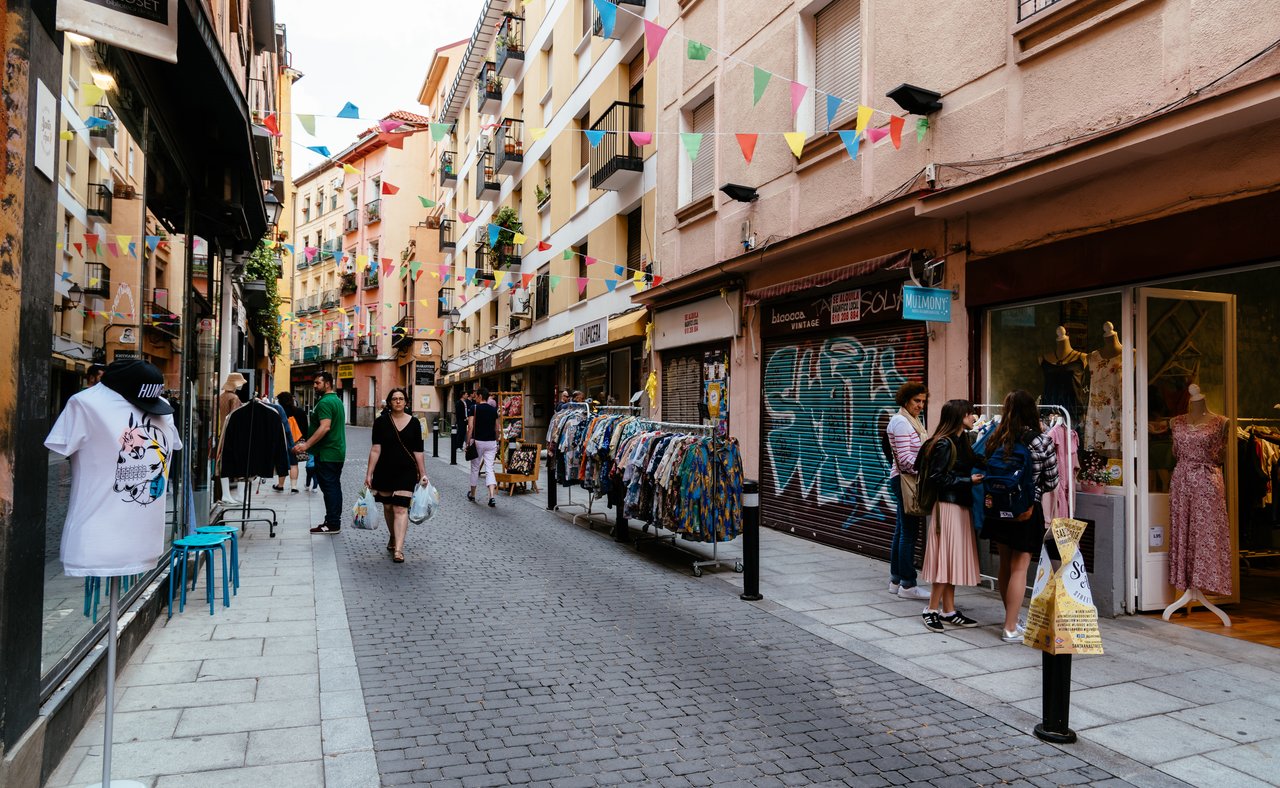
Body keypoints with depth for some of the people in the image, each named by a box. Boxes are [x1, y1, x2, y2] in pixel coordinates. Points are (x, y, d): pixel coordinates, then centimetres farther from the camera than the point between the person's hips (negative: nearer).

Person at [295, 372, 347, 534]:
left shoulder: (324, 402, -15)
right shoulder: (337, 400, 16)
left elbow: (325, 427, -26)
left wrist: (306, 445, -26)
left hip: (327, 453, -10)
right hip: (338, 452, 10)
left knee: (329, 487, -6)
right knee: (334, 487, 13)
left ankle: (332, 524, -4)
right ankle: (335, 522, 18)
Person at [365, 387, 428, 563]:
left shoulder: (414, 423, 1)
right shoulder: (381, 422, -1)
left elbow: (418, 451, 4)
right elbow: (375, 449, -3)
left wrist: (423, 474, 3)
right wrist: (369, 473, -7)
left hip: (406, 471, -1)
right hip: (384, 470, 1)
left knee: (401, 509, -10)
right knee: (388, 507, 15)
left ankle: (398, 549, -14)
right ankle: (393, 538, 38)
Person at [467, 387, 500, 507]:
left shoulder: (475, 408, -7)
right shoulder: (493, 410, 6)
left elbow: (470, 427, -13)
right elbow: (496, 429, 9)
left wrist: (468, 443, -7)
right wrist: (496, 442, 20)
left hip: (478, 441, -3)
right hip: (491, 442, 3)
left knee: (475, 468, 12)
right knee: (489, 469, 1)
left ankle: (472, 495, 26)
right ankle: (492, 496, -14)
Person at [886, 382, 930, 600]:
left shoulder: (911, 421, 17)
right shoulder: (901, 422, -13)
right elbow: (905, 459, -19)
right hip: (905, 479, -10)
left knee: (902, 531, 13)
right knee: (909, 532, -6)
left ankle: (896, 580, 20)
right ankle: (907, 585, -1)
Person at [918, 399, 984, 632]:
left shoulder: (962, 441, 12)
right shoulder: (944, 444, -15)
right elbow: (937, 478, -18)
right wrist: (968, 480, -14)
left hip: (961, 506, 9)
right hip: (947, 506, -9)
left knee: (954, 559, 12)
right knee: (946, 557, -5)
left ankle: (949, 611, 19)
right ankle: (931, 610, 5)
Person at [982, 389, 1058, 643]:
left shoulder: (996, 438, -2)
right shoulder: (1041, 440, -10)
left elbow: (988, 472, -1)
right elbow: (1052, 482, -3)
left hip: (997, 508, 4)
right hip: (1026, 511, -4)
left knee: (1005, 565, 16)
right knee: (1019, 568, 2)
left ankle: (1012, 621, 29)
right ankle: (1010, 629, 5)